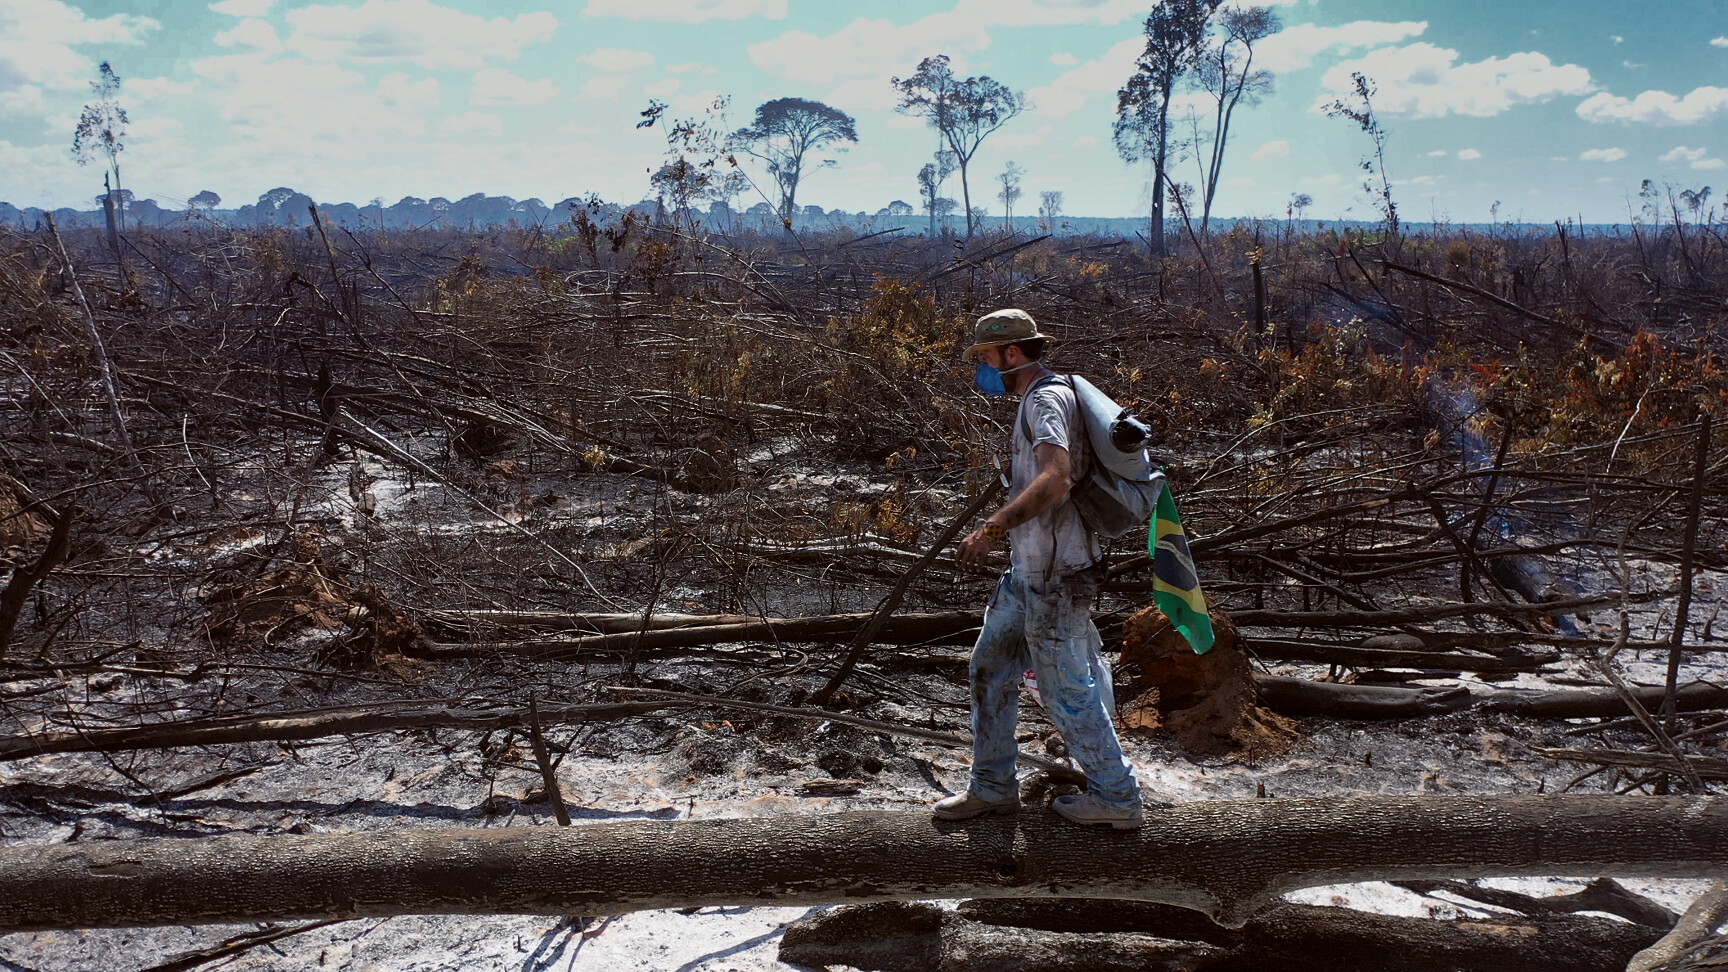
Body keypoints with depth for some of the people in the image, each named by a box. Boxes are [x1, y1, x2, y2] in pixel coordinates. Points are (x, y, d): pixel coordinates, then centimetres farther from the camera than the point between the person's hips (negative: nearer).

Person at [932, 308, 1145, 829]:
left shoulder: (1047, 399, -16)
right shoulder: (1037, 400, 16)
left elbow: (1055, 478, -33)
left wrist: (992, 529, -36)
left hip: (1054, 574, -10)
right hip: (1028, 569, 10)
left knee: (1066, 688, -1)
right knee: (990, 667, 14)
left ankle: (1116, 797, 13)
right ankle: (993, 786, 24)